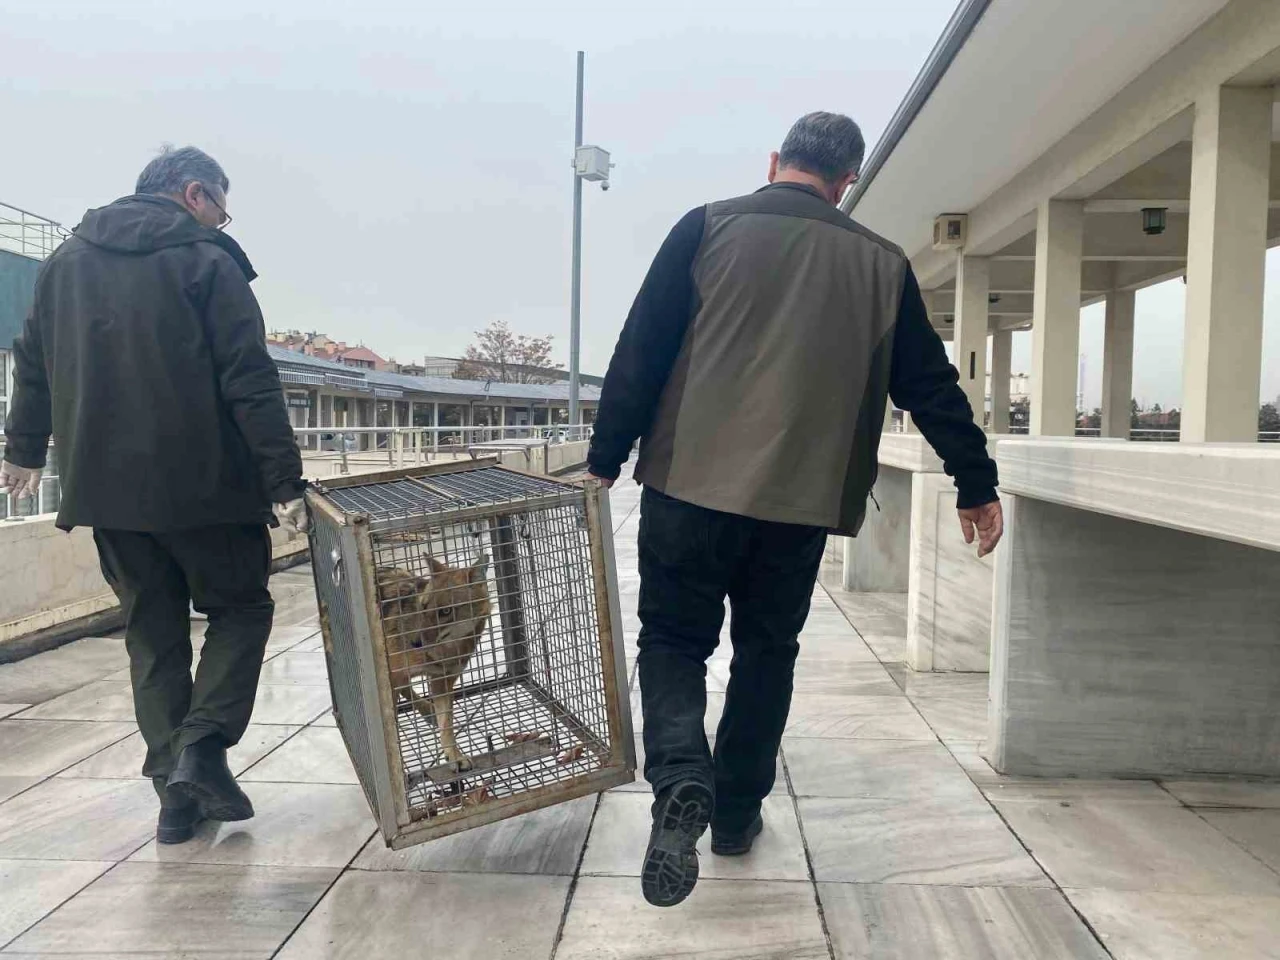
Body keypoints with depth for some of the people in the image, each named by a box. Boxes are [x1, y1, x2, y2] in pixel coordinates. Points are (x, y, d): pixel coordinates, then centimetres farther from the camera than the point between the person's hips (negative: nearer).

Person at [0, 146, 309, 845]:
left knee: (152, 630, 13)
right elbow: (250, 382, -13)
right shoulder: (205, 260, -5)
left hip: (104, 484, 6)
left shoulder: (66, 260, 15)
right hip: (199, 482, -5)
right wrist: (283, 483, -15)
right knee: (241, 607, 12)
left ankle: (176, 790, 12)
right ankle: (203, 742, -6)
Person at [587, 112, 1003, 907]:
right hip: (801, 495, 2)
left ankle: (682, 783, -14)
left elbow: (641, 352, -3)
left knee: (675, 639, 10)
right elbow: (930, 384, 11)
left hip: (691, 482, -2)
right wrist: (977, 483, 20)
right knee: (767, 651, 18)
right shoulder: (882, 263, 9)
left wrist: (606, 459, 4)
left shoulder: (709, 227, 2)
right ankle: (737, 813, 27)